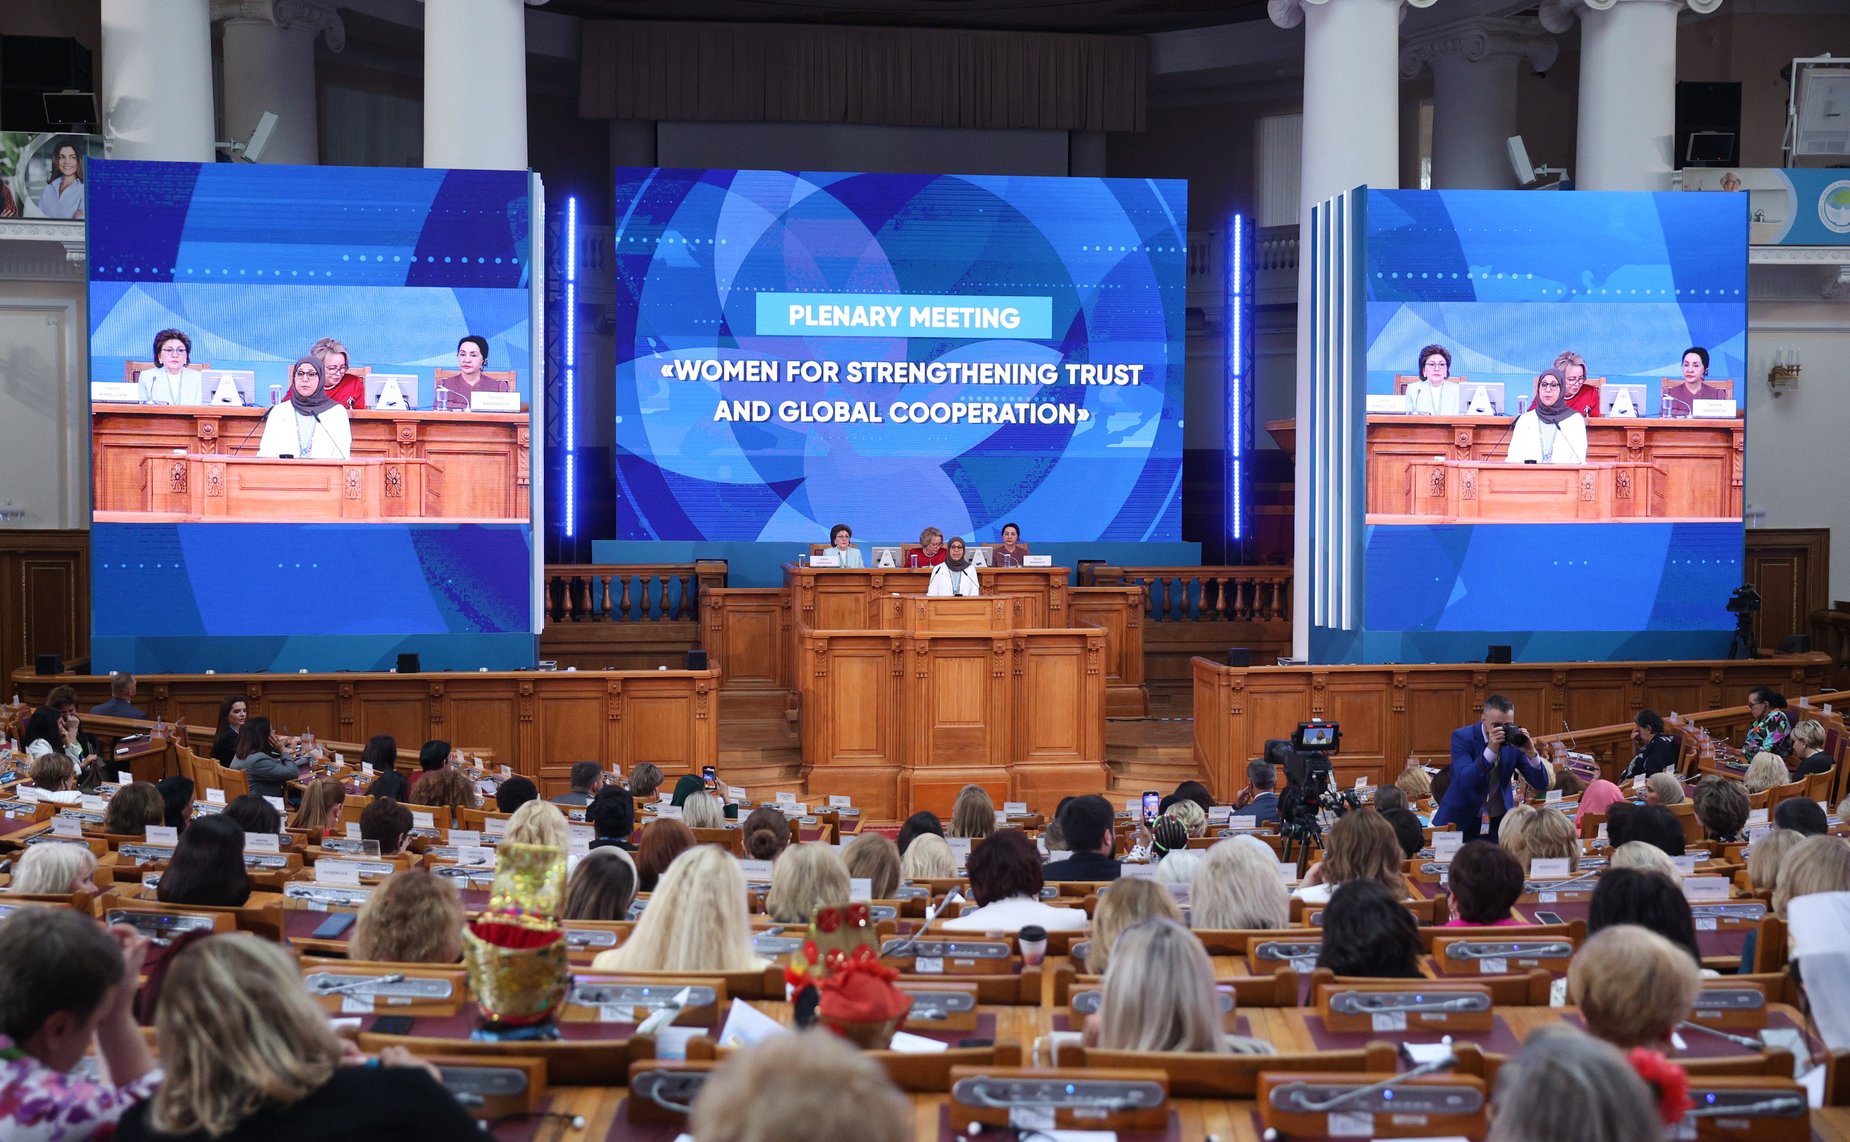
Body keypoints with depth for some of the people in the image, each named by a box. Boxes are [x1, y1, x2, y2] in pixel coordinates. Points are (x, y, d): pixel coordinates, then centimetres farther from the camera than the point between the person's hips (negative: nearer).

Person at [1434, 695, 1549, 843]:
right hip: (1460, 820, -3)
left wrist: (1531, 753, -22)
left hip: (1498, 821, 3)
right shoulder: (1462, 737, -13)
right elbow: (1464, 781, -27)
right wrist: (1491, 750, -34)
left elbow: (1541, 784, -5)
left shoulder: (1515, 739, -3)